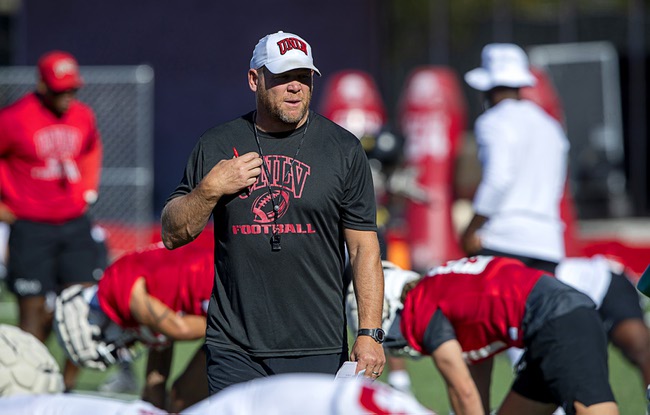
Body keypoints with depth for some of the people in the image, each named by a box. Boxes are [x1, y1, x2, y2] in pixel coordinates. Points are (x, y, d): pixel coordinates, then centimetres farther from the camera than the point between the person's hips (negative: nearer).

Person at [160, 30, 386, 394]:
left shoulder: (344, 149, 4)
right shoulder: (217, 146, 7)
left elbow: (364, 246, 1)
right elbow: (172, 235, 10)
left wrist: (370, 333, -8)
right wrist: (210, 190, -8)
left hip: (319, 350, -1)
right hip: (235, 350, 1)